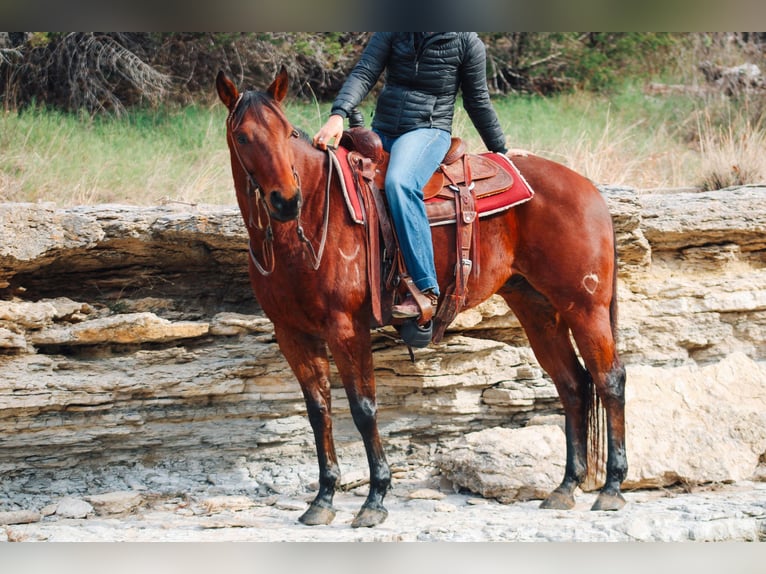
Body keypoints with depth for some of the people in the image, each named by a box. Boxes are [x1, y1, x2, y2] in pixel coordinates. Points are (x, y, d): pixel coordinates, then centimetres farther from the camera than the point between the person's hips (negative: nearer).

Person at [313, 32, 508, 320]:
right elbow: (364, 73, -4)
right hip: (381, 132, 6)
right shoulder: (392, 32, 6)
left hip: (429, 131, -6)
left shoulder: (467, 42, -1)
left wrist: (501, 152, 18)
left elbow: (477, 101, 9)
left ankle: (426, 290, -38)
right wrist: (338, 115, -22)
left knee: (399, 183, -35)